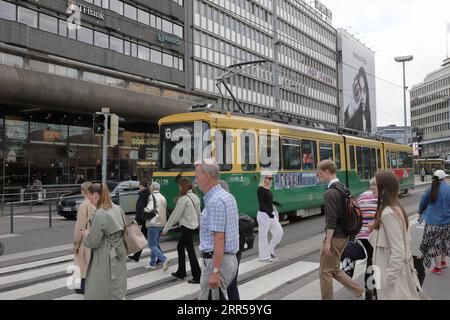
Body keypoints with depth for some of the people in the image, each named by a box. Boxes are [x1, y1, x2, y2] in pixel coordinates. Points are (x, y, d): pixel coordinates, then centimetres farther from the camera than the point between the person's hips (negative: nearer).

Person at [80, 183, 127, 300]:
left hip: (105, 260, -7)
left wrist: (86, 234, 5)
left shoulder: (99, 215, -20)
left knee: (97, 293, 6)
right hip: (118, 256, 7)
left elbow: (92, 242, -16)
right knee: (118, 291, 16)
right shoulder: (118, 209, 2)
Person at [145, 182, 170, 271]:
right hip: (162, 223, 8)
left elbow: (150, 209, -19)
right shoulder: (163, 198, 14)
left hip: (154, 224, -8)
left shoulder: (152, 196, -9)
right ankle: (152, 264, 22)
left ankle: (164, 259, -22)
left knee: (152, 245, -6)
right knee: (155, 244, 17)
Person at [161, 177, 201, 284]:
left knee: (190, 251, -2)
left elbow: (175, 215, -14)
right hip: (194, 226, 9)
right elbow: (199, 213, 11)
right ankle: (181, 272, 27)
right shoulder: (195, 197, 7)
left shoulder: (183, 199, -17)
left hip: (187, 227, -8)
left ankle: (197, 277, 3)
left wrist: (165, 229, -7)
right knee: (180, 247, 20)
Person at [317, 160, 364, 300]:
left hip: (335, 237, -9)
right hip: (344, 235, 9)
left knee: (325, 272, 4)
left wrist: (327, 242, -19)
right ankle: (360, 291, 17)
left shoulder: (330, 193, -19)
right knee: (334, 270, 19)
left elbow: (331, 220, -22)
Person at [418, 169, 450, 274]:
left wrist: (421, 213, 23)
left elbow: (423, 203, 5)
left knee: (435, 244, 6)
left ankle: (438, 267, 10)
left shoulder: (431, 189, -5)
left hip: (432, 222, -1)